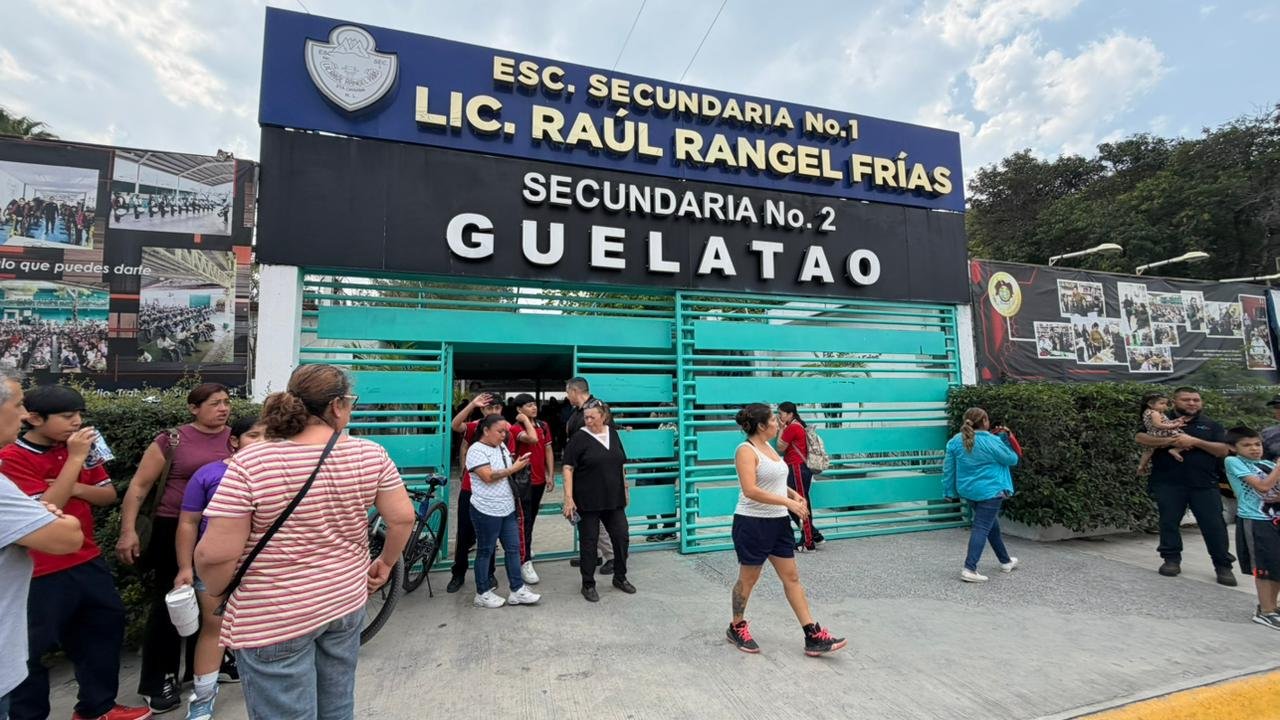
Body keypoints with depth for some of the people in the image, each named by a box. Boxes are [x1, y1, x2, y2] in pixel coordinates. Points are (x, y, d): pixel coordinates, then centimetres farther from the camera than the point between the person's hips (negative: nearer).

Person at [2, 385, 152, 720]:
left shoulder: (79, 447, 4)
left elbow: (109, 495, 5)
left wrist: (75, 488, -14)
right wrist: (75, 459, -26)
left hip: (89, 563, 7)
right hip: (42, 575, -7)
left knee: (105, 630, 17)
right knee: (33, 652, 8)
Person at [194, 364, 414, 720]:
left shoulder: (250, 463, -18)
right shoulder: (371, 455, -10)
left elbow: (213, 554, -18)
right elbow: (402, 518, -6)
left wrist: (221, 594, 3)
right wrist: (386, 562, 12)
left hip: (273, 619, -3)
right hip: (347, 602, 3)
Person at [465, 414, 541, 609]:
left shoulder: (501, 446, 10)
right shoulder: (476, 450, -14)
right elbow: (488, 477, -24)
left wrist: (519, 464, 2)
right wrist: (514, 468, -20)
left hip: (508, 509, 8)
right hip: (486, 511, -8)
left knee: (513, 548, 9)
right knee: (485, 551, 7)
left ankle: (518, 590, 17)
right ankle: (482, 593, 21)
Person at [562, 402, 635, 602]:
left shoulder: (613, 434, 5)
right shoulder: (579, 438, -10)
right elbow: (567, 468, -13)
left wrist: (626, 489, 14)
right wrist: (568, 498, -19)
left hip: (613, 499, 5)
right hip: (588, 501, -5)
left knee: (621, 536, 10)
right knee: (588, 541, 6)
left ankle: (620, 577, 31)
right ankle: (588, 584, 22)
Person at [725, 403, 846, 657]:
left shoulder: (768, 446, 10)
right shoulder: (746, 450, -17)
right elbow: (750, 490, -27)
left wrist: (793, 493, 7)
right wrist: (787, 502, -25)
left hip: (778, 523, 8)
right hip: (753, 524, -8)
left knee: (792, 577, 9)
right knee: (748, 579, 8)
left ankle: (814, 636, 15)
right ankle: (736, 628, 28)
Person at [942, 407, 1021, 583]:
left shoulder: (955, 441, -2)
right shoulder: (992, 441, -16)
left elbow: (948, 468, 1)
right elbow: (1012, 459, -2)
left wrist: (949, 490, 9)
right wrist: (1006, 439, 9)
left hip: (967, 491, 6)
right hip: (989, 491, -6)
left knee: (992, 524, 24)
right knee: (982, 528, -6)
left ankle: (1005, 561, 41)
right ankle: (969, 568, -14)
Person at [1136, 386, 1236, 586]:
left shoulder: (1211, 425, 12)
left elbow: (1224, 450, 1)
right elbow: (1141, 438, -8)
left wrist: (1195, 441, -14)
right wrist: (1170, 441, -18)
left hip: (1205, 484, 1)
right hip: (1168, 483, -1)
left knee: (1214, 525, 1)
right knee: (1169, 522, 4)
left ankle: (1223, 565, 13)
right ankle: (1172, 559, 15)